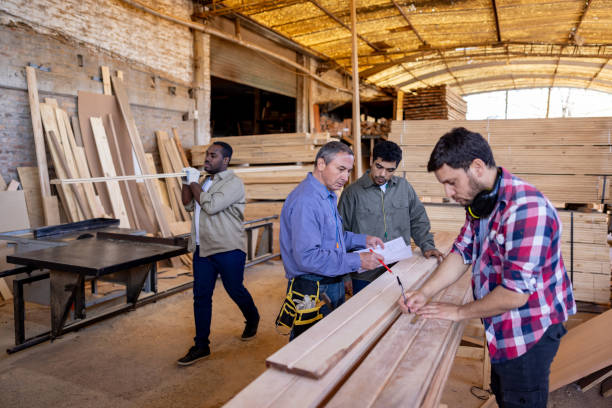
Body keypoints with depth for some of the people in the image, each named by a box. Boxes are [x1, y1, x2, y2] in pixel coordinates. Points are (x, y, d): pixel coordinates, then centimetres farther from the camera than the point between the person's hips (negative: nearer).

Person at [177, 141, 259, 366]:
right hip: (203, 249, 7)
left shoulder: (234, 183, -12)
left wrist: (194, 183, -10)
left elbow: (211, 206, -23)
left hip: (228, 250, -7)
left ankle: (252, 319, 38)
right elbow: (189, 206, 16)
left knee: (235, 290, 8)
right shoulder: (206, 181, 15)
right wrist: (186, 183, 3)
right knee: (201, 296, 6)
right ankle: (201, 346, 15)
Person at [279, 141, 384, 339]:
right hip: (312, 291, -10)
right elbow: (307, 257, -29)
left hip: (334, 286, 10)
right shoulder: (305, 201, -23)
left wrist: (363, 240, 8)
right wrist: (356, 261, -24)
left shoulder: (328, 196, 12)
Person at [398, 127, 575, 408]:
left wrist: (459, 312, -16)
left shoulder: (525, 209, -31)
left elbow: (515, 294, -30)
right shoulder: (479, 201, -1)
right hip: (503, 327, 8)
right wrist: (424, 293, -11)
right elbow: (462, 253, 2)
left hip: (529, 331, -8)